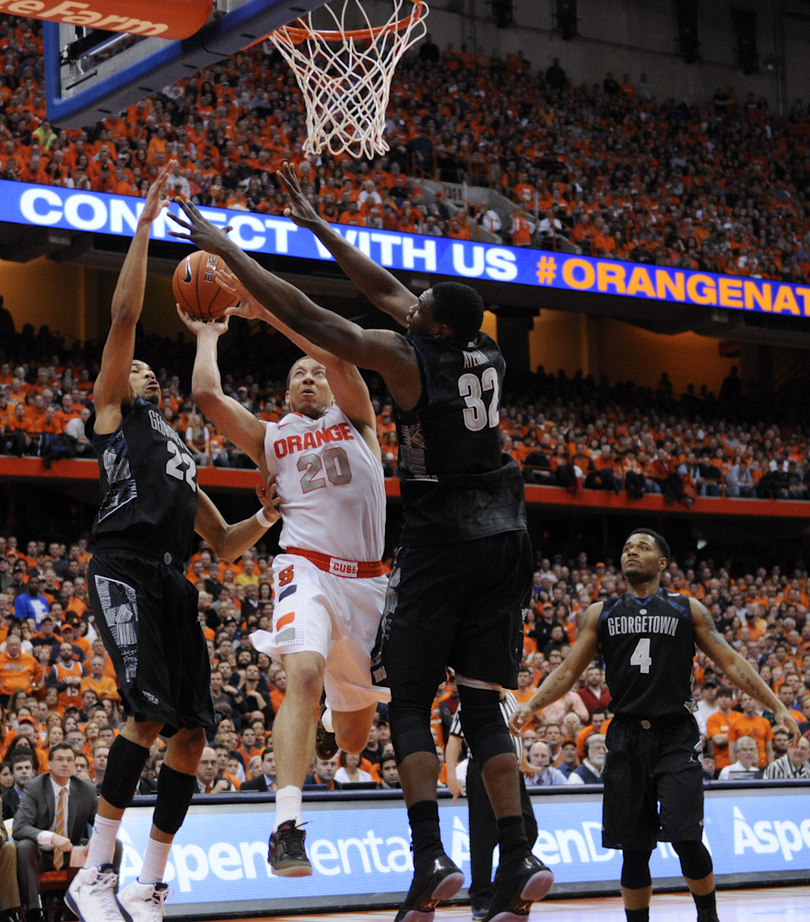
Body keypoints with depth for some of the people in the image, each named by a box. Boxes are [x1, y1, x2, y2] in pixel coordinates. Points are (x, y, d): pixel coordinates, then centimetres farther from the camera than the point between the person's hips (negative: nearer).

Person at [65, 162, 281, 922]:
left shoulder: (180, 455, 34)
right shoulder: (112, 410, 16)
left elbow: (225, 545, 33)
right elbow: (124, 316, 3)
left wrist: (268, 516, 13)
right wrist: (145, 225, 4)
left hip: (173, 582, 7)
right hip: (124, 568, -7)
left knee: (190, 731, -2)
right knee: (149, 711, -23)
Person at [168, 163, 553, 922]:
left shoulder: (408, 359, -12)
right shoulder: (486, 352, 7)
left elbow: (308, 318, -11)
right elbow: (384, 289, 18)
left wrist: (227, 250, -3)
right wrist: (318, 226, 25)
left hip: (441, 539, -6)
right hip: (503, 535, 6)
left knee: (409, 701, 1)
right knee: (481, 703, 8)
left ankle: (431, 860, -13)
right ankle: (518, 858, -1)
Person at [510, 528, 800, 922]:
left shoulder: (687, 609, 8)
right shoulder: (601, 613, 12)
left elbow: (731, 662, 8)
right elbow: (569, 670, 11)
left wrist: (776, 706, 1)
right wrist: (531, 706, -5)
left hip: (676, 739, -2)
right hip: (627, 740, 2)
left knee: (686, 840, -12)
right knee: (634, 850, 2)